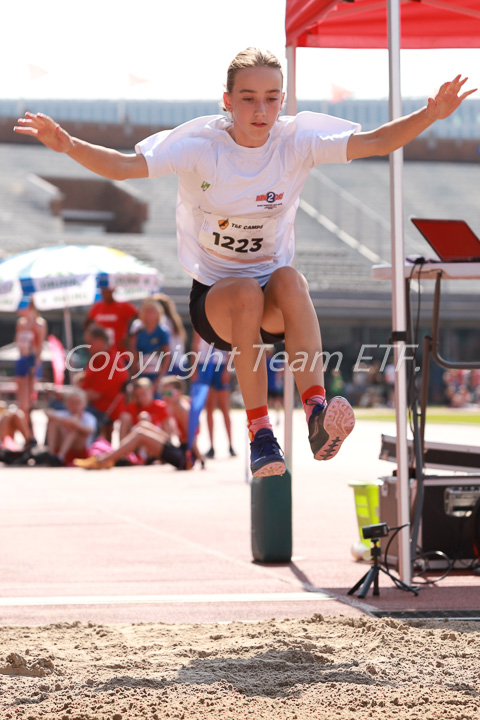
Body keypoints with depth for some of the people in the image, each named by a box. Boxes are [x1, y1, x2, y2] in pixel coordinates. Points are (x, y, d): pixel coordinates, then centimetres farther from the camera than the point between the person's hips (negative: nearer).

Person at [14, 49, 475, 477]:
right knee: (246, 292, -36)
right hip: (212, 297, -1)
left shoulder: (297, 140, -5)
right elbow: (123, 166, -19)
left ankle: (315, 409, -48)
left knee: (289, 278, -34)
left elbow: (376, 143, -12)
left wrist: (431, 114, -29)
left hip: (276, 304, 1)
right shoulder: (200, 144, -10)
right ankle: (259, 432, -36)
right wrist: (67, 145, -37)